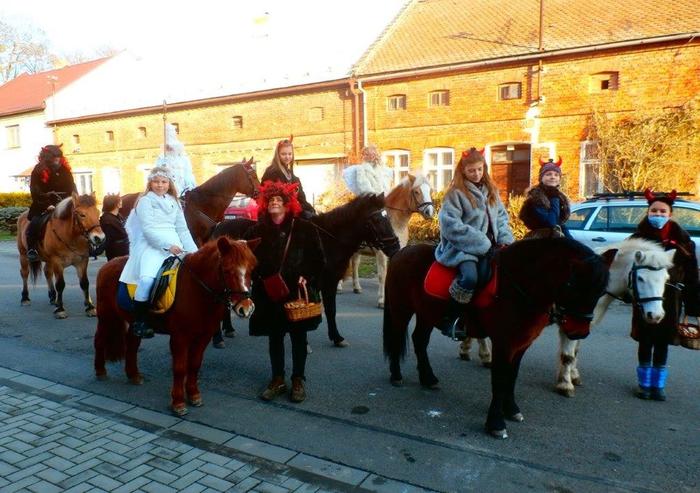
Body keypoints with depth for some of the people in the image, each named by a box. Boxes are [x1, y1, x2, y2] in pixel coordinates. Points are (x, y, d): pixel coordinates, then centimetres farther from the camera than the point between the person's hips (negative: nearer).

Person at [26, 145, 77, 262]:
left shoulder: (65, 170, 4)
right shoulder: (38, 171, -5)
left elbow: (72, 188, 6)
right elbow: (35, 192, -10)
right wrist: (47, 205, -21)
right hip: (44, 206, -3)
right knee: (35, 223, -21)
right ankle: (31, 249, -8)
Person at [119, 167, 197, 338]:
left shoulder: (174, 202, 20)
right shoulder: (145, 201, 4)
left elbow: (183, 230, 17)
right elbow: (148, 229, -8)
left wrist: (195, 252, 5)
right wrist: (167, 245, -21)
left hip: (174, 245, 6)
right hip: (152, 246, -5)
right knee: (147, 279, -28)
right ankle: (138, 322, -16)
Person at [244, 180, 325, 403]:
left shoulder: (305, 228, -4)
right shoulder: (257, 231, 2)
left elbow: (318, 258, -2)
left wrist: (307, 277, -14)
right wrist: (258, 278, -7)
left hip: (298, 292, -2)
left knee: (298, 337, 11)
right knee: (274, 337, 13)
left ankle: (298, 380, 26)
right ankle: (277, 380, 28)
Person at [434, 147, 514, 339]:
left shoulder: (491, 191, 18)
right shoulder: (456, 193, -3)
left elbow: (502, 217, 19)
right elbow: (451, 226, -13)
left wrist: (505, 240, -2)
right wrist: (482, 243, -15)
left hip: (489, 246, 6)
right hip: (463, 246, -6)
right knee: (470, 277, -32)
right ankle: (448, 320, -11)